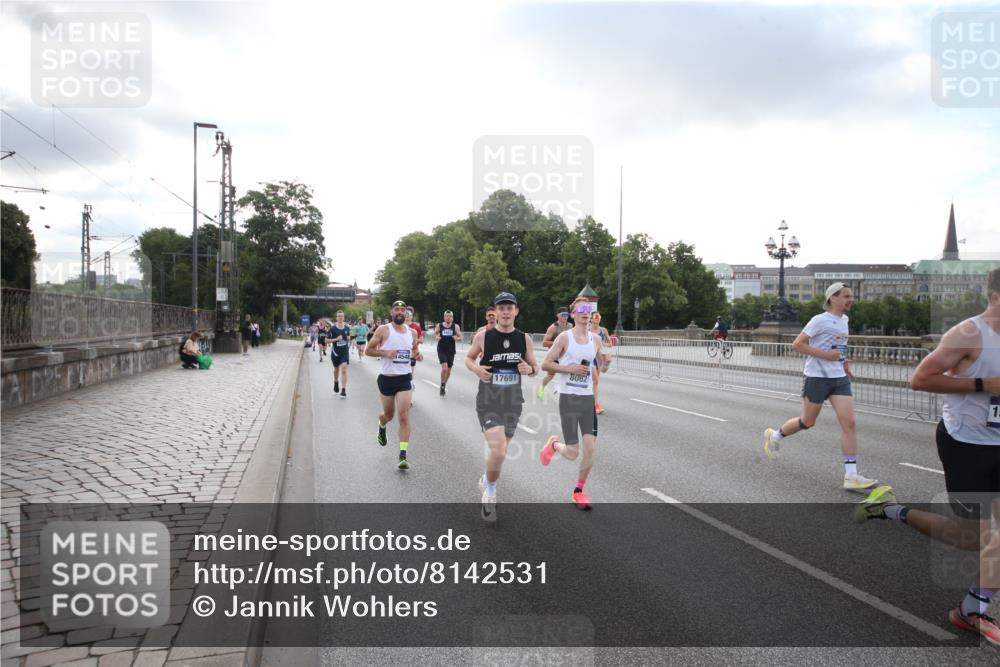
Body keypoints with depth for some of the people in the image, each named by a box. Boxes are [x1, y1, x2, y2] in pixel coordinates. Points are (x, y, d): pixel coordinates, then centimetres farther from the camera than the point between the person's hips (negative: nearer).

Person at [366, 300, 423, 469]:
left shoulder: (411, 332, 5)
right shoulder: (383, 330, -5)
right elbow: (368, 350, -3)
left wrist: (417, 354, -2)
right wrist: (385, 352, -18)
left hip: (405, 379, 1)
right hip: (387, 378, -1)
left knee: (404, 417, -10)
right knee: (389, 414, 16)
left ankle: (403, 456, -8)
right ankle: (381, 427, 54)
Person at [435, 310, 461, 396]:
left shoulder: (455, 326, 0)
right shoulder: (439, 326, 0)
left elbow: (460, 336, 5)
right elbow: (435, 334, 14)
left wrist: (456, 337, -17)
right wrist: (437, 337, -8)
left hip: (451, 350, 2)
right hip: (441, 350, -2)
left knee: (449, 369, 10)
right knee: (444, 368, -18)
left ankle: (444, 385, 31)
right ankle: (442, 385, 2)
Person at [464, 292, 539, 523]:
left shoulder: (524, 339, 0)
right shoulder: (483, 336, -8)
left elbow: (535, 368, 10)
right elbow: (468, 358, 9)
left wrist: (530, 370, -14)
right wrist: (476, 369, -13)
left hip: (513, 403, 4)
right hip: (488, 402, -4)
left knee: (499, 451, 16)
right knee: (499, 452, -20)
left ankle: (486, 483, 47)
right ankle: (490, 491, 9)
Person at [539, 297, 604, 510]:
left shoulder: (596, 339, 7)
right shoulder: (564, 337, -7)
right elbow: (545, 364, -8)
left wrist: (601, 365, 1)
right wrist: (571, 369, -16)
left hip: (588, 399, 4)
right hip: (569, 399, -4)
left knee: (591, 449, -2)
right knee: (572, 454, -3)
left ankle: (579, 490, 18)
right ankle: (554, 444, 32)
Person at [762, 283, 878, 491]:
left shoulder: (844, 320, 12)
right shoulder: (821, 320, -12)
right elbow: (797, 344, -16)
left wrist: (843, 361, 12)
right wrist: (825, 355, -21)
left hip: (840, 378, 6)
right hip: (817, 377, -6)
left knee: (849, 422, -7)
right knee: (807, 422, 7)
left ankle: (851, 476, -6)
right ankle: (774, 436, 35)